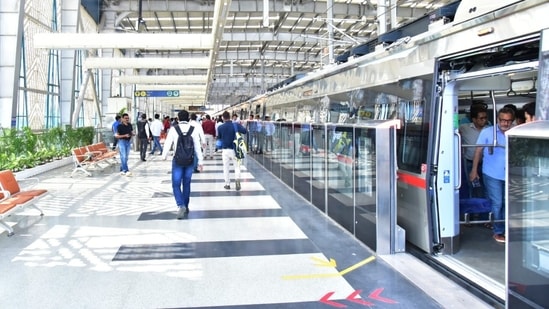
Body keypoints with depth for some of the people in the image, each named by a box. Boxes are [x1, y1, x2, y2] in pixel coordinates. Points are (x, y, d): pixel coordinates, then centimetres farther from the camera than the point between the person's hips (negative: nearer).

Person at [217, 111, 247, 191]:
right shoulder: (236, 125, -9)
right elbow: (244, 131, -17)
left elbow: (219, 137, 8)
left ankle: (227, 184, 16)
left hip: (225, 149, 0)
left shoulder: (220, 127, -5)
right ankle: (237, 179, -16)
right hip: (234, 149, 0)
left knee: (226, 167, 12)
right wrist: (240, 125, 1)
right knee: (237, 166, 9)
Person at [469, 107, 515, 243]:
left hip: (509, 175, 3)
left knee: (506, 203, 12)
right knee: (497, 203, 0)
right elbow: (478, 151, 0)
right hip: (492, 175, -3)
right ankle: (498, 232, 14)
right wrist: (474, 170, -1)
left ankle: (505, 228, 28)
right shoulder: (487, 132, -5)